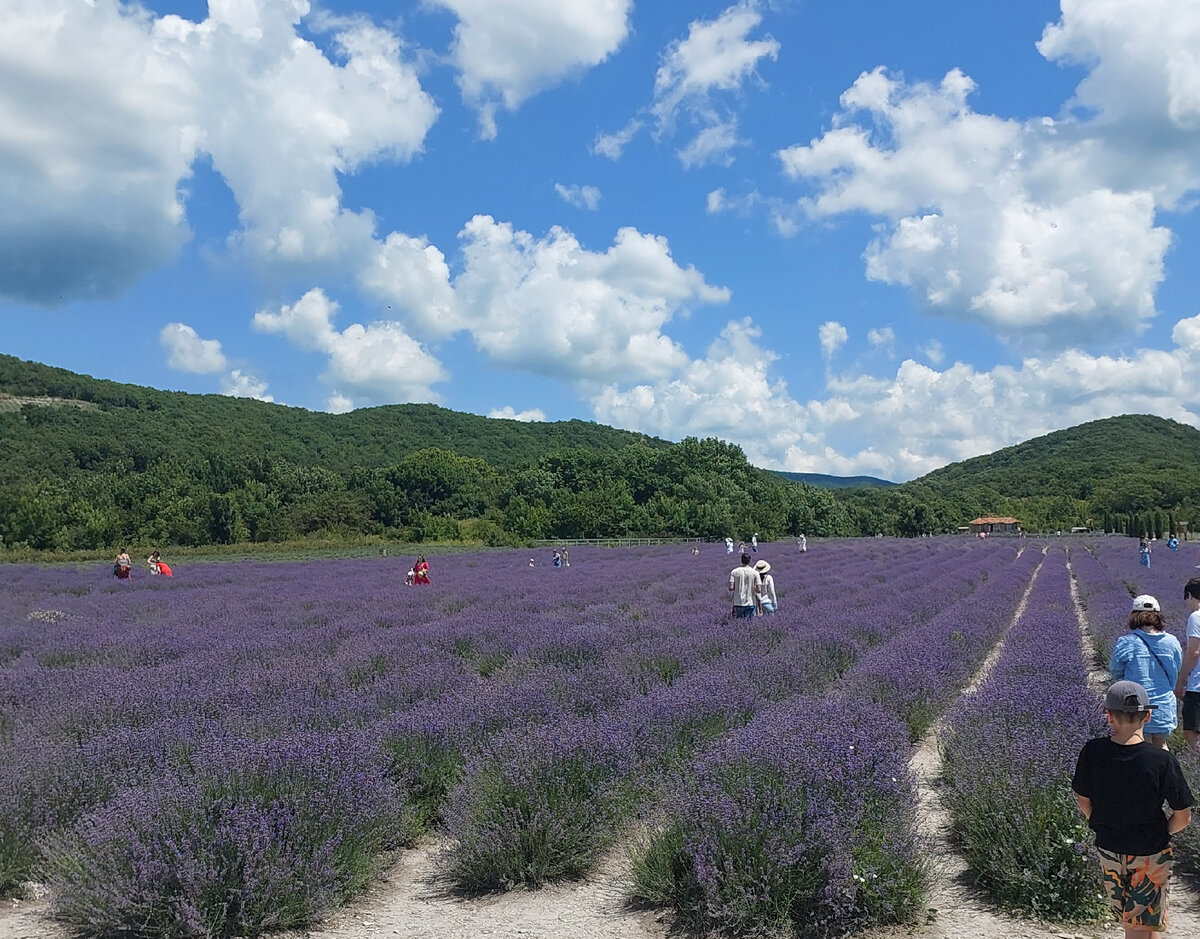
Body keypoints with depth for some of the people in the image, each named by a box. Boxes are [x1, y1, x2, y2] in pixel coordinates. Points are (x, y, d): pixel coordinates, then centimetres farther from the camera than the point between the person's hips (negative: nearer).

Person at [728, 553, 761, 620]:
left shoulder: (734, 572, -3)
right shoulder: (755, 573, -5)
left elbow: (731, 588, -10)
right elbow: (759, 590, -9)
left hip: (738, 603, 1)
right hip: (750, 603, -1)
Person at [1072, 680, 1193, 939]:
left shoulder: (1092, 752, -18)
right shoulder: (1162, 760, -25)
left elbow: (1083, 800, -4)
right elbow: (1183, 817, -16)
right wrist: (1162, 833, 4)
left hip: (1108, 847, 3)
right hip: (1150, 853, -3)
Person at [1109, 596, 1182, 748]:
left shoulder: (1125, 643, -16)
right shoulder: (1172, 642, -5)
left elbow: (1116, 673, -2)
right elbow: (1176, 672, 9)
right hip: (1164, 705, 3)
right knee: (1161, 746, 22)